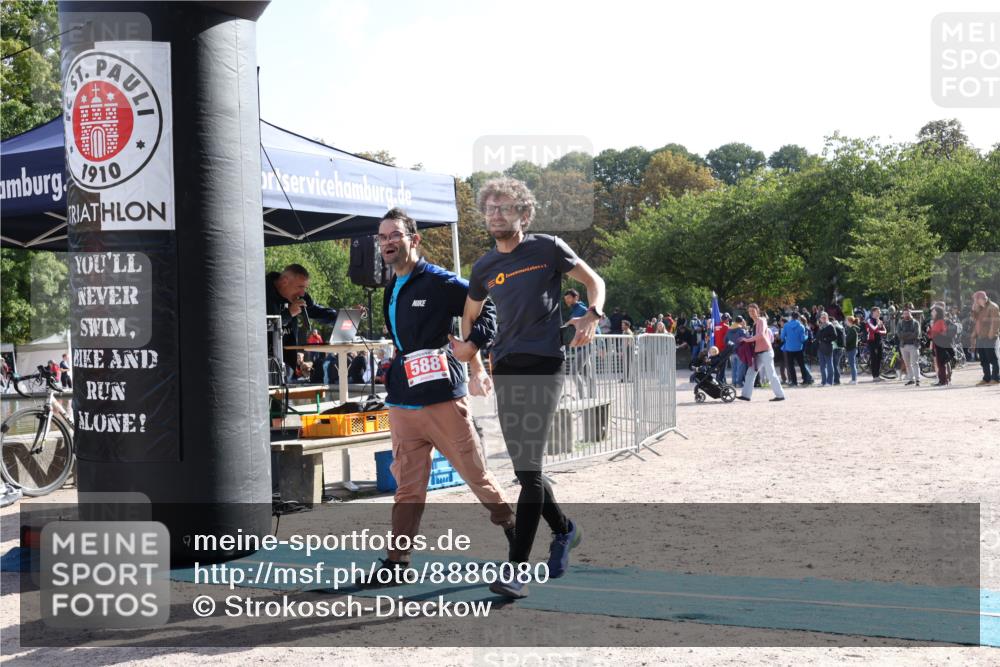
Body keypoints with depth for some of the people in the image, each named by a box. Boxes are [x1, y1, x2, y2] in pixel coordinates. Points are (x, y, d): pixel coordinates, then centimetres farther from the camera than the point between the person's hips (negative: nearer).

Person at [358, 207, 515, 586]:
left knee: (474, 472, 2)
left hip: (442, 397, -7)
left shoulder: (438, 281, -7)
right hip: (402, 401, 7)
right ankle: (397, 562, 6)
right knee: (407, 485, 6)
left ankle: (513, 527, 21)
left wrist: (472, 348, -15)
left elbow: (487, 309, -6)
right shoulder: (392, 291, 17)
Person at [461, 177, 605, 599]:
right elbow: (470, 316, 27)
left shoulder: (547, 249, 2)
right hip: (505, 370, 6)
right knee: (525, 469, 10)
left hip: (542, 366, -6)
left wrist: (593, 315, -10)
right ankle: (564, 531, 36)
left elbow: (593, 281, 9)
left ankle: (517, 569, -13)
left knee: (529, 469, -13)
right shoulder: (484, 268, 15)